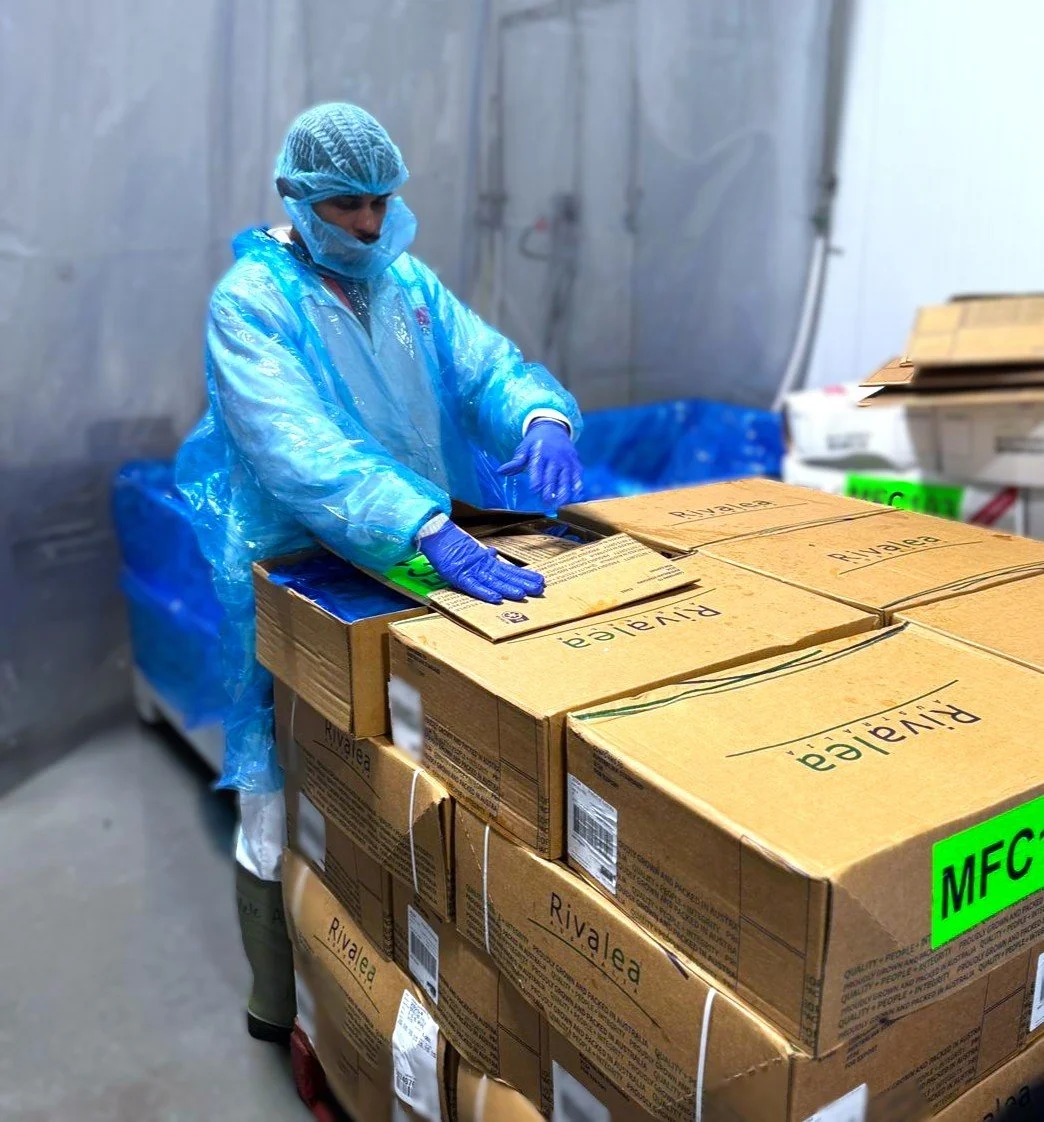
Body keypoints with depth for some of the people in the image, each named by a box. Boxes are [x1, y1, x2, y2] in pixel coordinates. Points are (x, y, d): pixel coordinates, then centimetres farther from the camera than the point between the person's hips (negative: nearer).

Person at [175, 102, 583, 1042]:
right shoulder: (252, 301, -15)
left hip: (418, 567, 6)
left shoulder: (411, 284, 5)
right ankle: (283, 1005, 29)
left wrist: (542, 414, -28)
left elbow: (488, 365, -2)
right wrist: (430, 528, -44)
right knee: (292, 800, 5)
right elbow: (300, 447, -31)